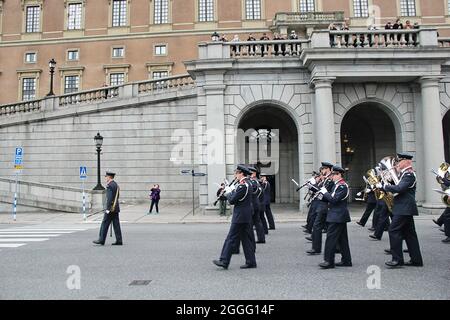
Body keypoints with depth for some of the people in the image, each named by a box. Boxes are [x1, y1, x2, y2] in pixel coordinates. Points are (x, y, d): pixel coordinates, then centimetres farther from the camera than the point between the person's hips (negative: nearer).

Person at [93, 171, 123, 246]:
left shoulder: (109, 186, -13)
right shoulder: (116, 185, 16)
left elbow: (109, 198, -20)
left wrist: (108, 209, -19)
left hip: (111, 208, -9)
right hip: (116, 208, 9)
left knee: (105, 224, 0)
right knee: (116, 224, 7)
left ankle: (101, 240, 6)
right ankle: (119, 241, 6)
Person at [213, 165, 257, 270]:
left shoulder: (242, 186, -19)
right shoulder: (247, 184, 12)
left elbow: (232, 200, -18)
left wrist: (228, 192, -2)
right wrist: (232, 190, 10)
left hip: (240, 217, -10)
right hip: (246, 216, 10)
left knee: (231, 238, -3)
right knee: (246, 239, 12)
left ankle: (224, 262, 4)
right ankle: (250, 262, 16)